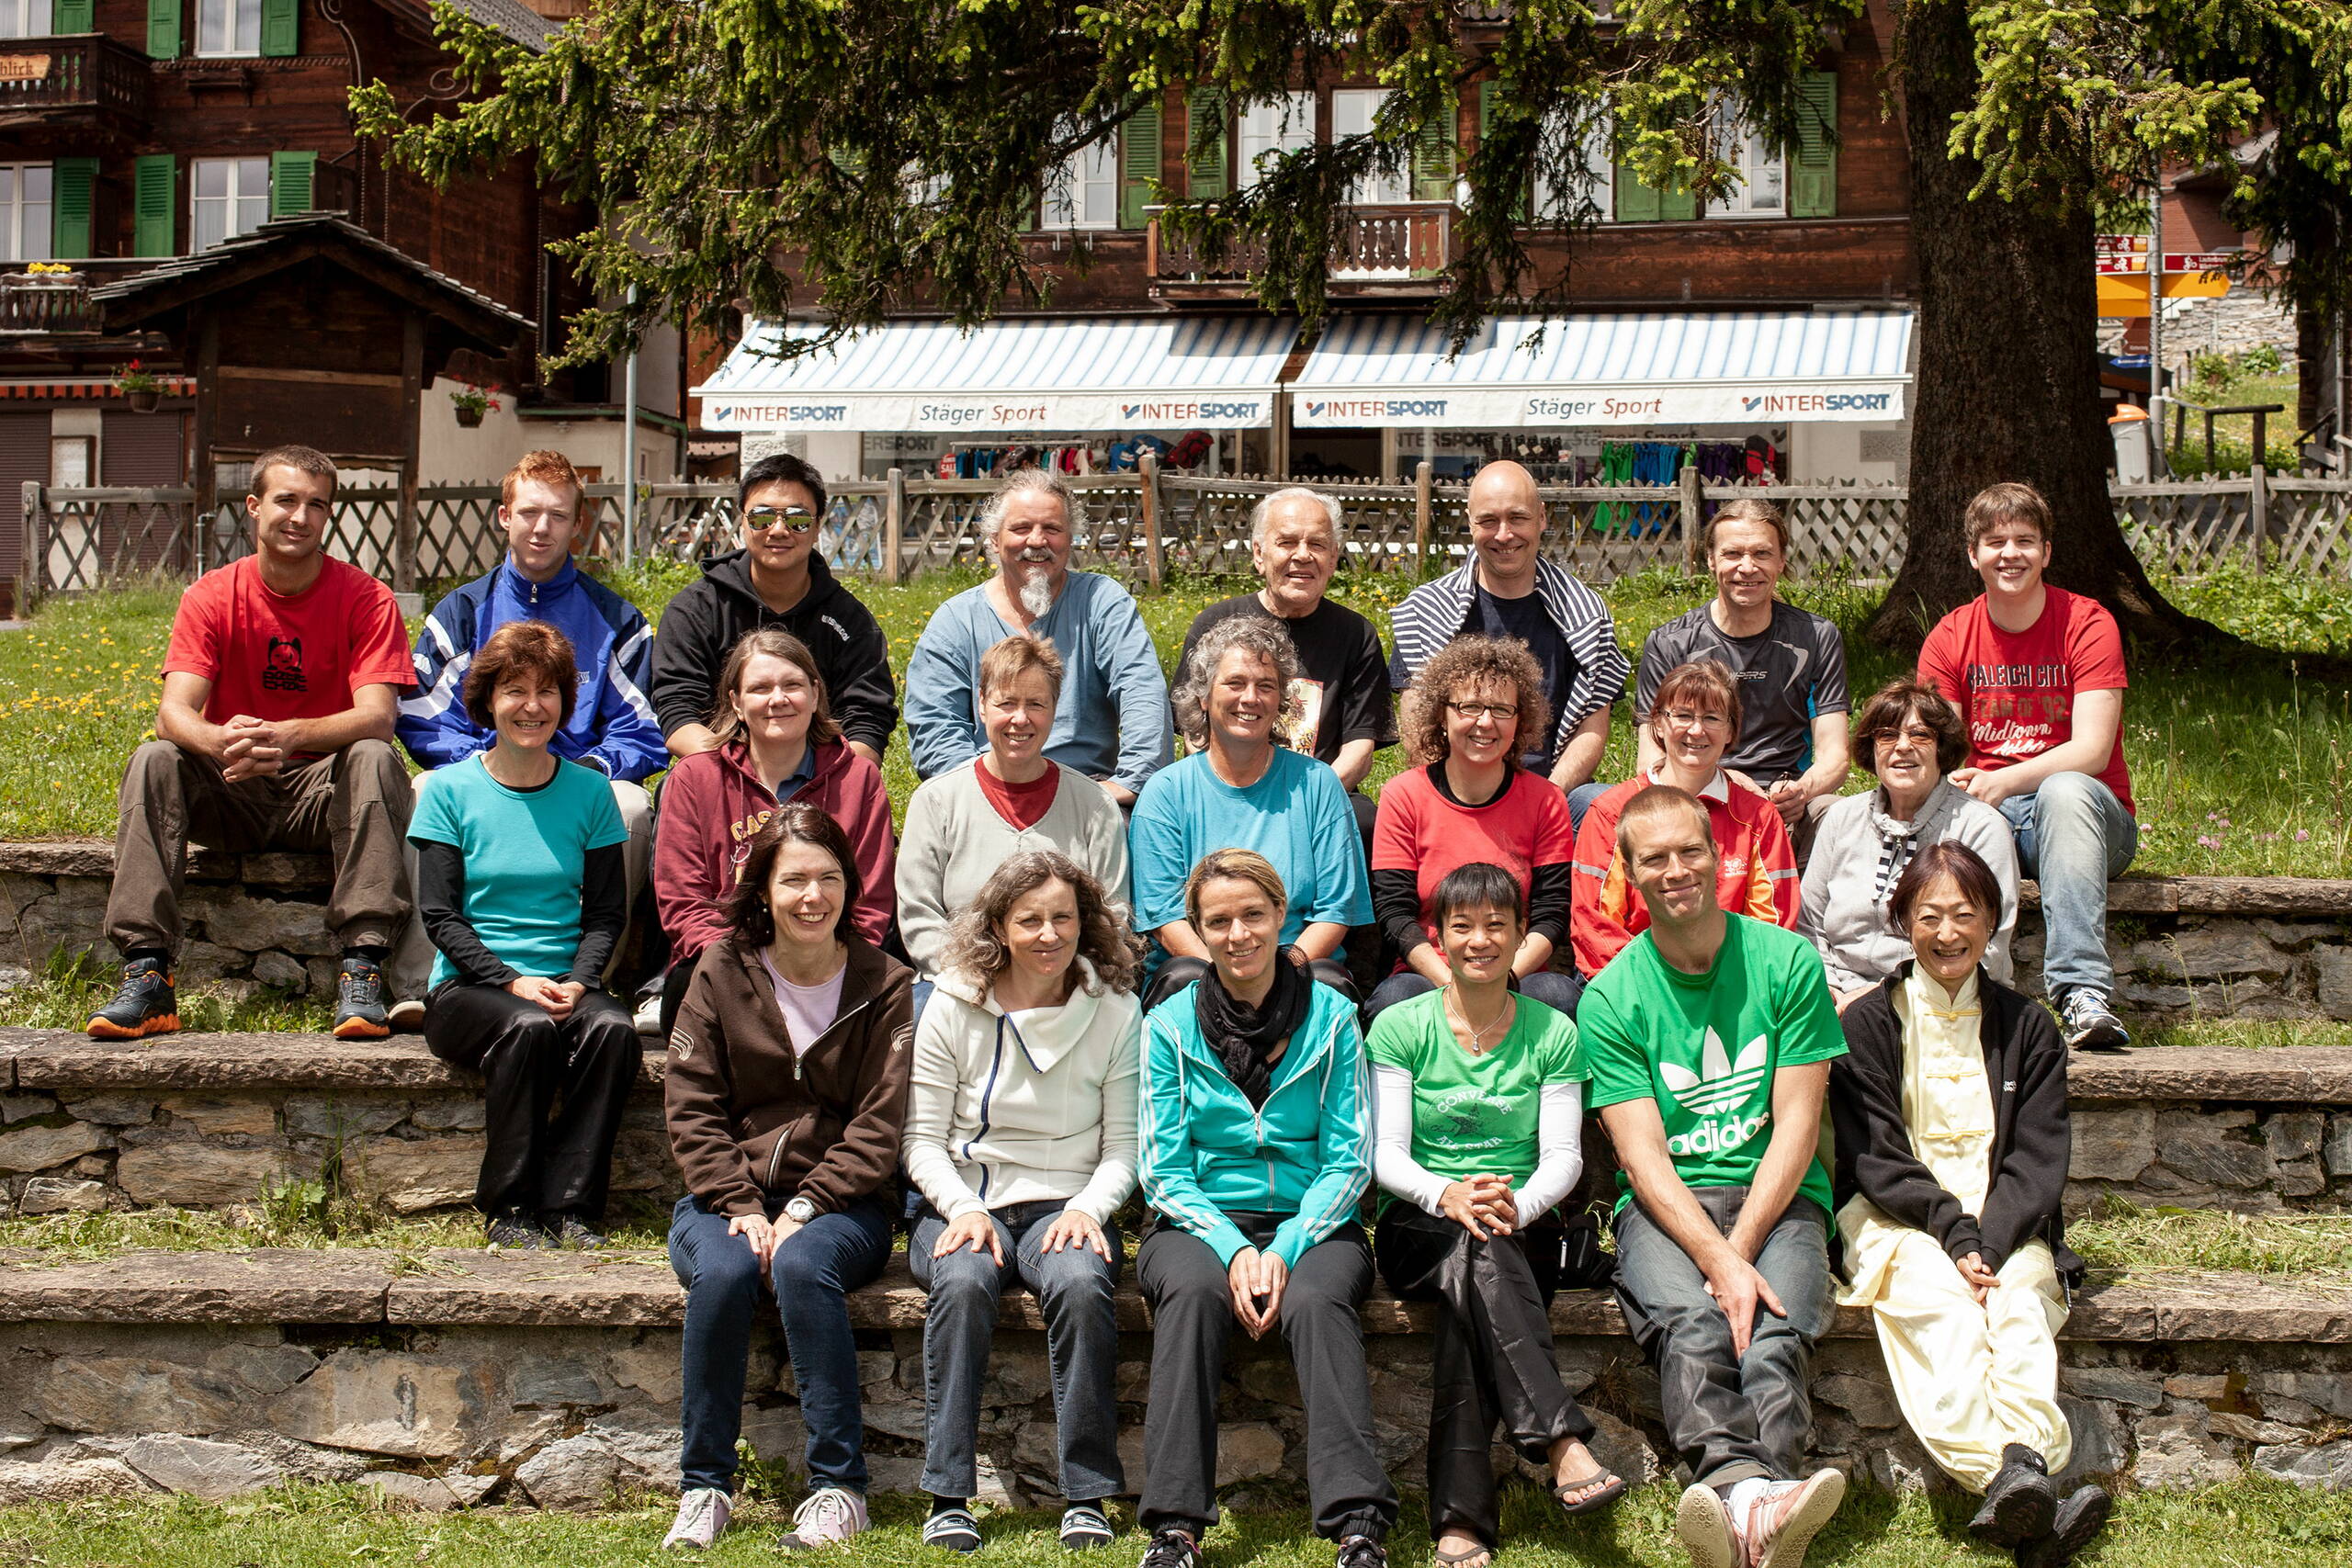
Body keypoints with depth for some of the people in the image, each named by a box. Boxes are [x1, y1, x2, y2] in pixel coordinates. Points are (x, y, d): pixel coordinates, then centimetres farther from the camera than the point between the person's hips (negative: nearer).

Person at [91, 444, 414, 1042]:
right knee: (154, 760, -25)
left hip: (324, 791, -2)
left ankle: (361, 970, -38)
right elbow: (174, 712, -15)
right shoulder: (211, 596, -2)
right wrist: (221, 741, -41)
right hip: (233, 795, 2)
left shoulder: (366, 599, -7)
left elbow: (376, 717, -21)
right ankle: (147, 975, -32)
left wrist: (286, 736, -41)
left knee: (375, 758, -31)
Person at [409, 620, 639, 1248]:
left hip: (566, 982, 2)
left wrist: (577, 982, -13)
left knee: (613, 1028, -30)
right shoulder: (450, 790, 1)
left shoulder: (590, 791, 8)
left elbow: (606, 913, 6)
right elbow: (440, 916, -3)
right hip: (467, 987, -2)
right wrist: (514, 982, -17)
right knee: (529, 1027, -34)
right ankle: (509, 1208, -20)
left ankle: (568, 1206, -21)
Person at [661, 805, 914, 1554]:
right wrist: (741, 1209, -13)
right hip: (727, 1195, 1)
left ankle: (839, 1485, -27)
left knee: (802, 1264, -34)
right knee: (722, 1271, -32)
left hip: (841, 1203, -1)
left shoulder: (882, 986, 3)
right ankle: (704, 1486, -20)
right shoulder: (721, 974, 5)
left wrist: (802, 1210, -16)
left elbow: (878, 1127, -4)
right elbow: (692, 1110, 1)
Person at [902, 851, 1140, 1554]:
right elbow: (922, 1139, 3)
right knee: (963, 1280, -34)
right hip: (965, 1202, 0)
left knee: (1080, 1282, -34)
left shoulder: (1114, 1012, 3)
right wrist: (962, 1207, -14)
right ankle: (948, 1497, -28)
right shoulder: (954, 1007, 2)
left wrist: (1089, 1207, -15)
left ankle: (1087, 1496, -24)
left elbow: (1123, 1146, 4)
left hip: (1067, 1206, 0)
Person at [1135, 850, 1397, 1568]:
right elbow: (1164, 1171, 2)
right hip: (1200, 1223, 0)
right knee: (1193, 1291, -33)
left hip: (1311, 1224, 0)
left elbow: (1348, 1162, 1)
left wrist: (1285, 1250, -15)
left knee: (1316, 1300, -33)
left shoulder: (1330, 1018, 4)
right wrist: (1234, 1249, -16)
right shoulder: (1169, 1026, 5)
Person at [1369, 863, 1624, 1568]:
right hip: (1417, 1234, -1)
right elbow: (1386, 1154, -3)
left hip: (1520, 1231, 1)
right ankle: (1564, 1444, -49)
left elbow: (1564, 1156, 0)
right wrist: (1446, 1195, -26)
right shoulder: (1400, 1028, 5)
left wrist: (1518, 1204, -23)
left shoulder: (1552, 1033, 8)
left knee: (1471, 1276, -37)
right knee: (1477, 1251, -38)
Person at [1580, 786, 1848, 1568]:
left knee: (1773, 1333, -31)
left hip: (1777, 1198, 1)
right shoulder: (1611, 997, 4)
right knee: (1695, 1324, -33)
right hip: (1665, 1206, -1)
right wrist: (1717, 1262, -21)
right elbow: (1644, 1157, -5)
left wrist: (1741, 1248, -12)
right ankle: (1750, 1489, -60)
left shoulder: (1787, 962, 5)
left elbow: (1797, 1124, 1)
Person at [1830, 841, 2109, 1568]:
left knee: (2021, 1296, -32)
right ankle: (2017, 1489, -55)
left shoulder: (2025, 1028, 13)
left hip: (2006, 1224, 2)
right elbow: (1876, 1158, -2)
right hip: (1898, 1220, -2)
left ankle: (2021, 1466, -55)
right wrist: (1953, 1236, -18)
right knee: (1937, 1301, -34)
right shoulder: (1868, 1024, 7)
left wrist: (1990, 1242, -16)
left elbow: (2038, 1159, 3)